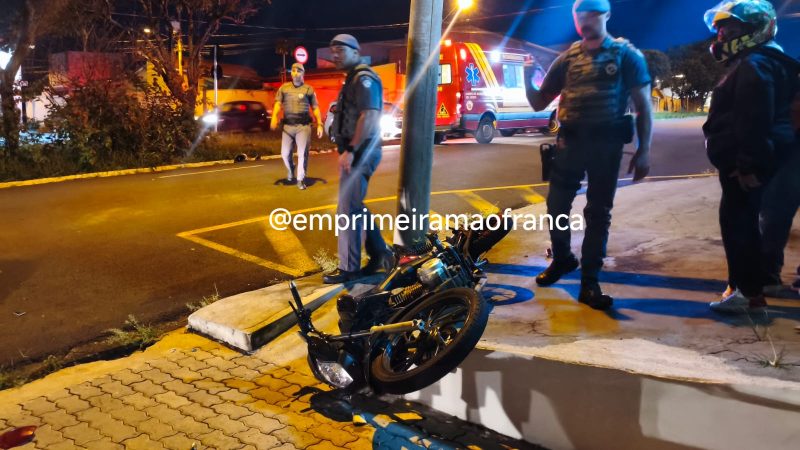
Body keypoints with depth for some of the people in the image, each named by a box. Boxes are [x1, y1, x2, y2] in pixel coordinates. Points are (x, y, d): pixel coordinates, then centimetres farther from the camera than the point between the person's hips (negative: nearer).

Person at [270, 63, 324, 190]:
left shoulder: (308, 89, 6)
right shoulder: (284, 88, 10)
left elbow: (315, 108, 7)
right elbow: (278, 104, 1)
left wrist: (319, 124, -1)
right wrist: (274, 117, -17)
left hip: (303, 126, -2)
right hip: (287, 125, 2)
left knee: (302, 153, -6)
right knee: (285, 153, 5)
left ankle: (301, 179, 5)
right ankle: (291, 170, 35)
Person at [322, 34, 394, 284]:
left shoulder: (364, 78, -12)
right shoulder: (354, 79, 19)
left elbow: (370, 117, -23)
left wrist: (350, 150, -25)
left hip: (359, 152, -11)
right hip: (355, 152, 11)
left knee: (347, 211, -6)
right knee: (356, 208, 16)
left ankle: (349, 268, 2)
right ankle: (380, 255, 24)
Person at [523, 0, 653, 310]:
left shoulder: (626, 55, 3)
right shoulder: (567, 58, 11)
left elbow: (643, 106, 0)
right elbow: (539, 103, 12)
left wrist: (644, 150, -8)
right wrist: (527, 79, -8)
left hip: (606, 144, -3)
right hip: (569, 141, 3)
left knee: (598, 214, 3)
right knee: (556, 205, 7)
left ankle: (589, 283, 11)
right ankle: (562, 259, 33)